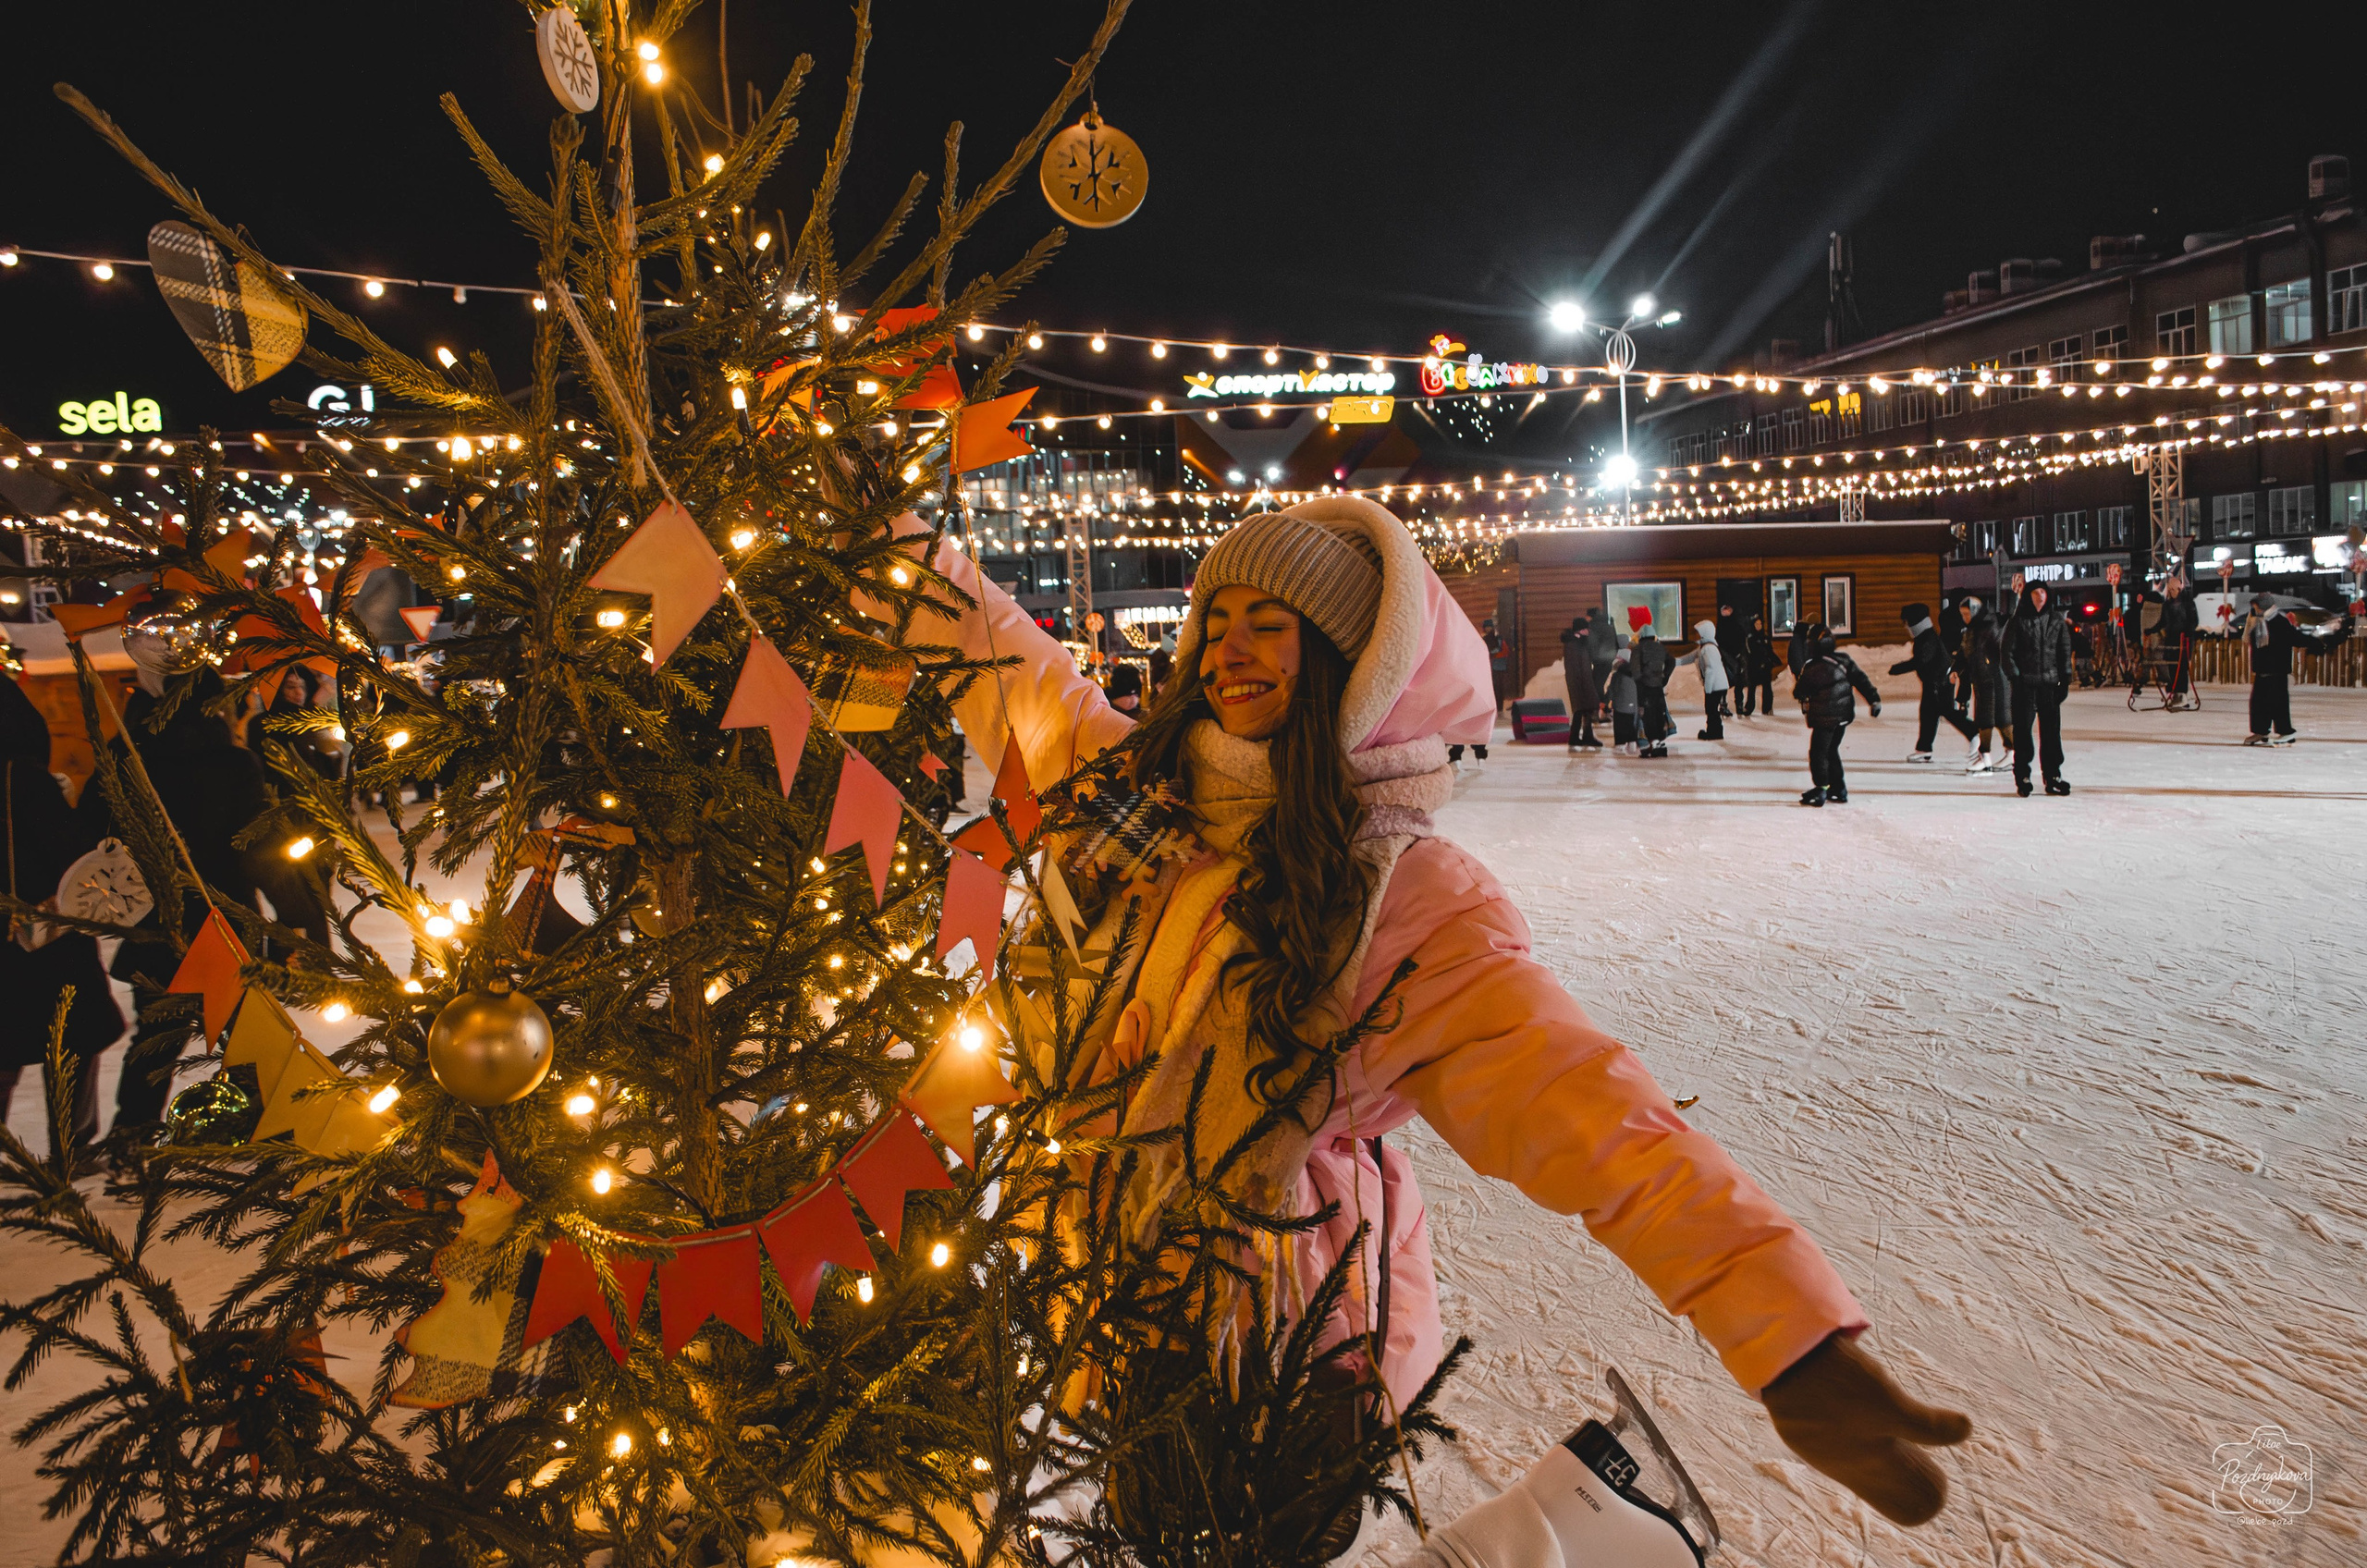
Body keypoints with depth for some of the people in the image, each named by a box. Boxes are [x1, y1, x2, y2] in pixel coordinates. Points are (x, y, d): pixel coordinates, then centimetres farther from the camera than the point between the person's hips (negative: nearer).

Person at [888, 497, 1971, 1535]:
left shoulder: (1414, 899, -16)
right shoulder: (1134, 784, -3)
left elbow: (1578, 1106, -25)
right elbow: (986, 644, 12)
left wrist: (1796, 1342, -34)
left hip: (1278, 1344, -5)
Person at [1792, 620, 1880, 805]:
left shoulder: (1811, 668, -19)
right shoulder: (1843, 660, -3)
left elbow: (1799, 692, -5)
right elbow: (1861, 680, 0)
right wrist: (1874, 700, 5)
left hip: (1825, 719, -7)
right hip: (1844, 715, 7)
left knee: (1818, 753, 1)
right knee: (1831, 751, 18)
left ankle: (1820, 789, -4)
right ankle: (1839, 789, 20)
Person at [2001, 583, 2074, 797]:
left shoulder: (2056, 620, 10)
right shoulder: (2018, 621, 0)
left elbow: (2065, 651, 14)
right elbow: (2008, 652, 0)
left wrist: (2065, 679, 7)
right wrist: (2015, 678, -8)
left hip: (2050, 683, 3)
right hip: (2025, 683, -3)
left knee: (2051, 730, 4)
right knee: (2023, 730, -2)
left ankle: (2053, 776, 10)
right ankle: (2022, 776, 4)